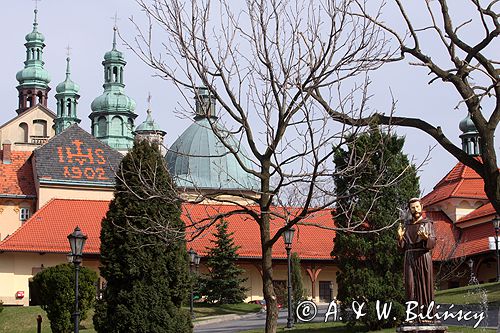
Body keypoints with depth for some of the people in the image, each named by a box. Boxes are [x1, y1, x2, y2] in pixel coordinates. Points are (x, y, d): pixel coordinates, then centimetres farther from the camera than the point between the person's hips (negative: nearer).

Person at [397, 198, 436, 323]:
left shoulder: (428, 224, 7)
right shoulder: (406, 226, 17)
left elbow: (432, 243, -5)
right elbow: (402, 247, 14)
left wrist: (426, 237, -26)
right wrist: (400, 237, -6)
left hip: (423, 257, -3)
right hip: (409, 258, 3)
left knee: (425, 284, -6)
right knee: (410, 286, -4)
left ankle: (426, 315, -5)